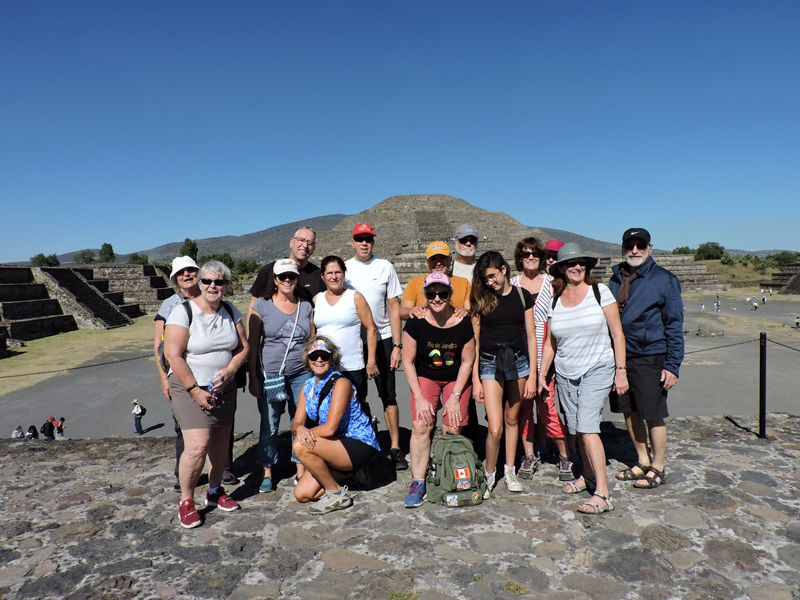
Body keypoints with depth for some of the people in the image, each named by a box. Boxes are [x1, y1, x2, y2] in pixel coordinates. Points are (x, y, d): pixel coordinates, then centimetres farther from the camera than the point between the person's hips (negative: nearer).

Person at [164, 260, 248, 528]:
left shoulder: (231, 312, 3)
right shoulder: (183, 313, -12)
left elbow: (243, 348, 7)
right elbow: (173, 355, -15)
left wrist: (229, 370, -12)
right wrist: (195, 390, -17)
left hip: (225, 387, 5)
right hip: (190, 386, -5)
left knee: (220, 440, 10)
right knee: (197, 445, -13)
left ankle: (215, 491, 30)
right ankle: (186, 501, 7)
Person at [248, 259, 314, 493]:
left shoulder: (306, 306, 8)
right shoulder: (261, 306, 0)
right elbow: (252, 344, 0)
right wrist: (253, 377, -4)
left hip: (301, 373, 2)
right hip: (270, 374, -2)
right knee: (269, 425, 6)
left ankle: (301, 470, 23)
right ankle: (267, 472, 23)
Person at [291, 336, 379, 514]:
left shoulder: (341, 383, -18)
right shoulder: (308, 386, 6)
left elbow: (329, 428, -24)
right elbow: (297, 423, -1)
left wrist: (304, 433, -16)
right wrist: (300, 429, -23)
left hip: (359, 446, -7)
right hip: (334, 446, 8)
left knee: (300, 446, -26)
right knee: (301, 494, -2)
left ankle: (336, 493, -8)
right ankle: (349, 473, 16)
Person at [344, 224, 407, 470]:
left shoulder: (385, 267, 2)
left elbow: (394, 308, 2)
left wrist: (397, 345, -5)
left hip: (382, 339, -1)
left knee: (388, 396, 2)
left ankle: (395, 448, 12)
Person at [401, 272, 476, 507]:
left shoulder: (463, 322, -18)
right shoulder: (416, 322, -18)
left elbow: (467, 362, -7)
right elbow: (408, 362, -10)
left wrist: (455, 396, -10)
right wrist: (419, 398, -13)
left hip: (456, 379, 0)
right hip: (425, 377, 0)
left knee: (452, 429, -10)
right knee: (421, 426, -16)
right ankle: (418, 483, -4)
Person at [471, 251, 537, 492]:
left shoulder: (522, 296, 3)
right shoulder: (480, 299, 0)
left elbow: (531, 337, 5)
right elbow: (474, 341, 2)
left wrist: (532, 375, 1)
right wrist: (475, 379, -2)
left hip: (518, 361, 2)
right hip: (489, 363, -1)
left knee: (512, 419, 13)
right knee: (495, 429, -7)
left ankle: (510, 470, 30)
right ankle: (489, 474, 16)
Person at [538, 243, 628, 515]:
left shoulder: (599, 291, -4)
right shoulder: (554, 301, 5)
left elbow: (617, 333, -3)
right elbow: (550, 343, 12)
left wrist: (621, 371, -6)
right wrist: (541, 374, 10)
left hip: (597, 370, -4)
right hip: (566, 373, 4)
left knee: (587, 427, -13)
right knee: (576, 428, 10)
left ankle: (602, 493, -7)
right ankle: (588, 475, 31)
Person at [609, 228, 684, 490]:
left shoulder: (665, 280, -4)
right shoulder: (616, 279, 10)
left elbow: (674, 325, -5)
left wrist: (672, 365, -10)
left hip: (649, 358, -5)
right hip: (618, 356, 5)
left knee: (653, 416, 3)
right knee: (629, 412, 13)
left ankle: (658, 469, 21)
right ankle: (643, 461, 31)